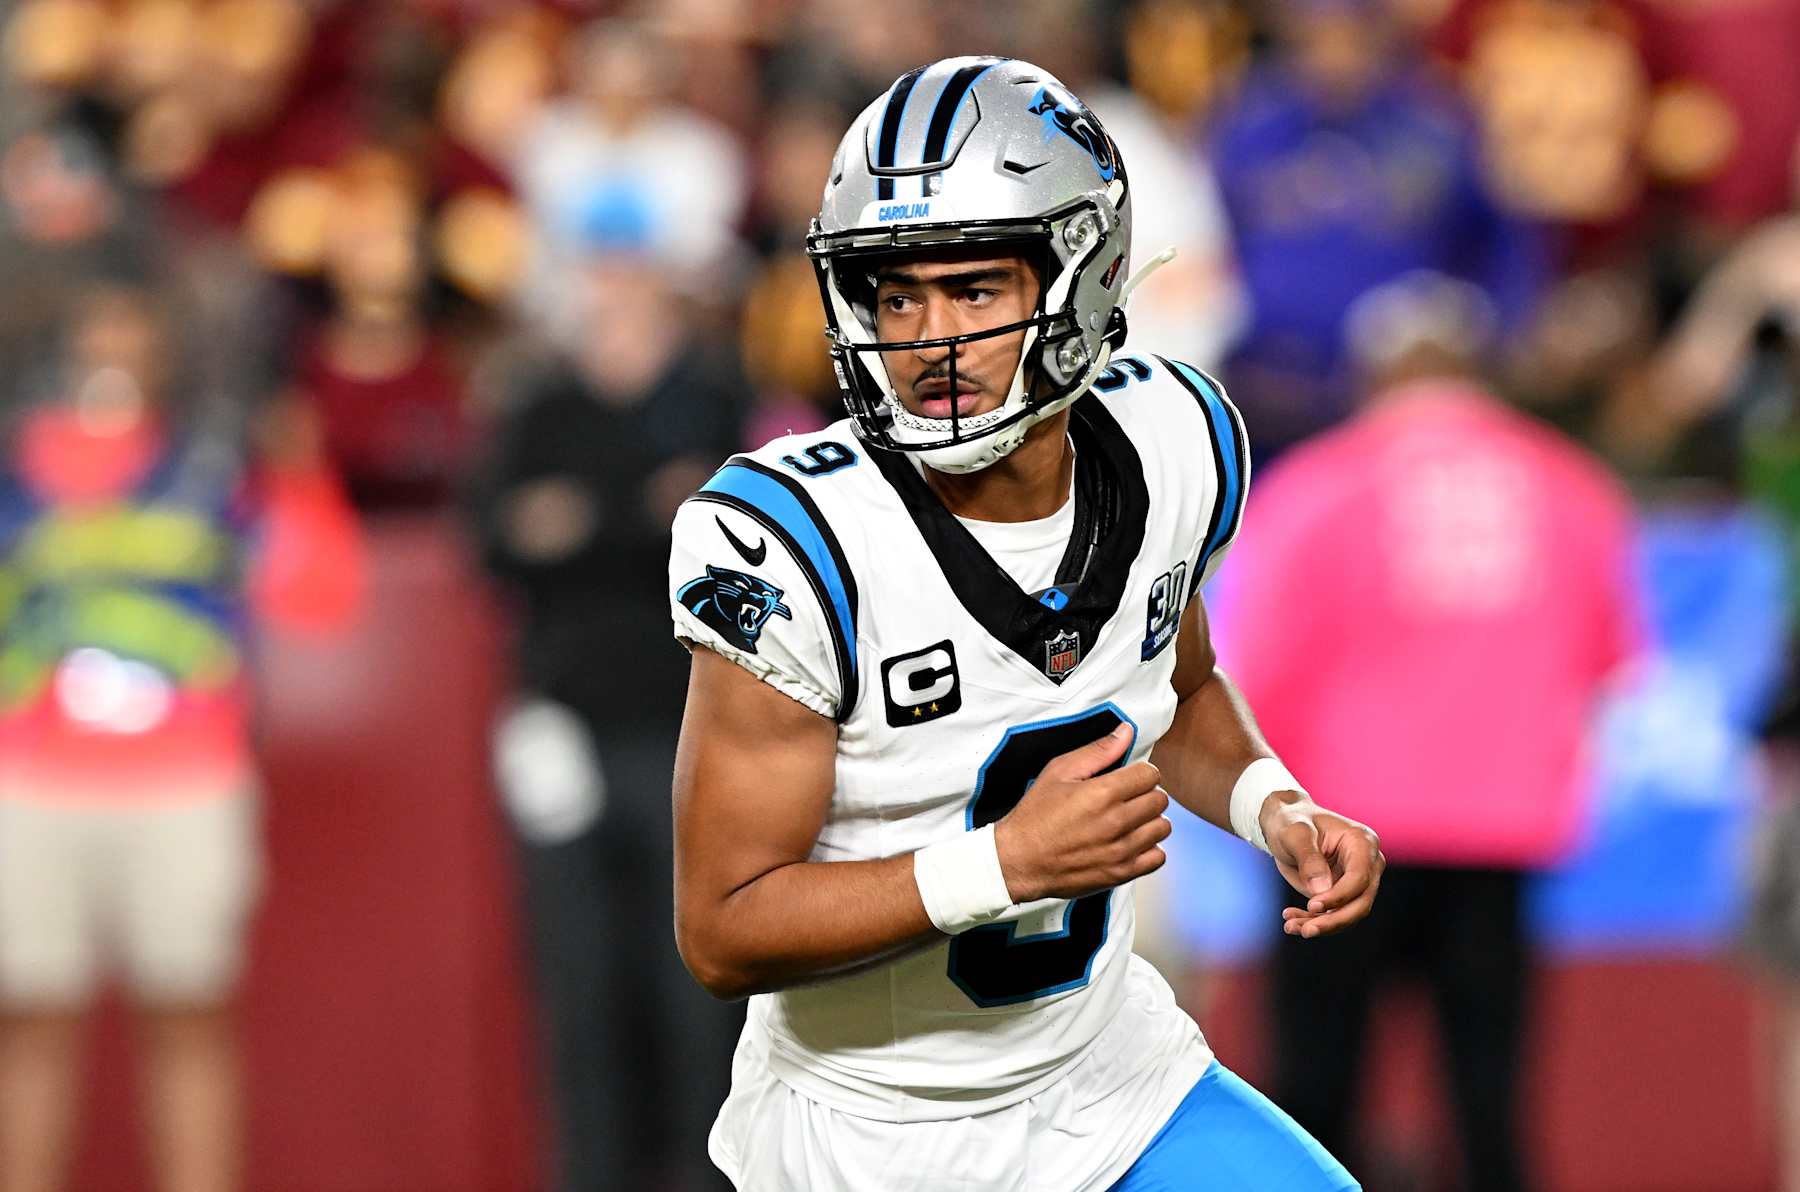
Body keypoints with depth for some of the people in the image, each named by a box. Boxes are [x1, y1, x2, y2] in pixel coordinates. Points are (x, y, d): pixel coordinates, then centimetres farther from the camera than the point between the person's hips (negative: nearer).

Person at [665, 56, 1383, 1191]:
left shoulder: (1173, 448, -9)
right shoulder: (796, 546, -26)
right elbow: (724, 933, -22)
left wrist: (1276, 809, -7)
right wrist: (1009, 864, -31)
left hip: (1106, 1075, 5)